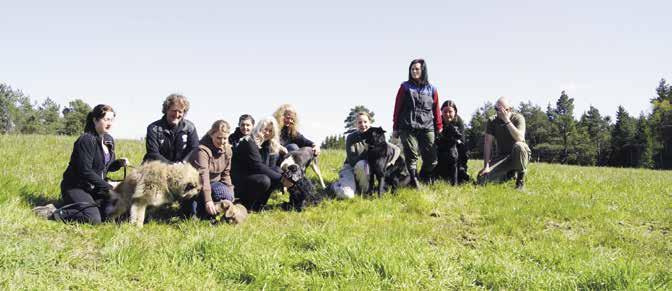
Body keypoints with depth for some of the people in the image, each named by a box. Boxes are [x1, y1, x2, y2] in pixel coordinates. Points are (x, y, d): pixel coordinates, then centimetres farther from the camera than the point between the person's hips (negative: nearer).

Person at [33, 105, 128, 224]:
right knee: (93, 219, -28)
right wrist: (107, 187, -20)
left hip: (94, 188, 9)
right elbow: (85, 171, -23)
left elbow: (107, 166, 17)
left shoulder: (109, 140, 8)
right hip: (75, 187, -9)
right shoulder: (86, 140, -19)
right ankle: (53, 213, -11)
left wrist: (119, 163, -5)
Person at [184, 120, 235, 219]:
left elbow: (226, 173, 10)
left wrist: (230, 191, -3)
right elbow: (203, 175, -38)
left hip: (214, 182, 7)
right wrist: (208, 200, -49)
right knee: (224, 194, -32)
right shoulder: (203, 150, -25)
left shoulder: (227, 149, -1)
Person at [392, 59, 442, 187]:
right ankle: (414, 183, 3)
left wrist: (439, 128, 10)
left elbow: (436, 110, 14)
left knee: (431, 158, -4)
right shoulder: (405, 87, 10)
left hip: (427, 128, 1)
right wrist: (395, 128, 6)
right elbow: (397, 108, 9)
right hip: (408, 128, -1)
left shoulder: (431, 89, 13)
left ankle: (426, 180, 20)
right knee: (411, 157, -6)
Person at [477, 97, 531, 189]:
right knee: (482, 178, -17)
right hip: (502, 156, 4)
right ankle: (509, 174, 14)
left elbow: (519, 138, -31)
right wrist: (486, 166, -17)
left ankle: (521, 179, -17)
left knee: (518, 146, -39)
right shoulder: (492, 121, -3)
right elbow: (487, 143, -8)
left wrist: (507, 120, -32)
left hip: (519, 155, -4)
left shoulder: (518, 118, -13)